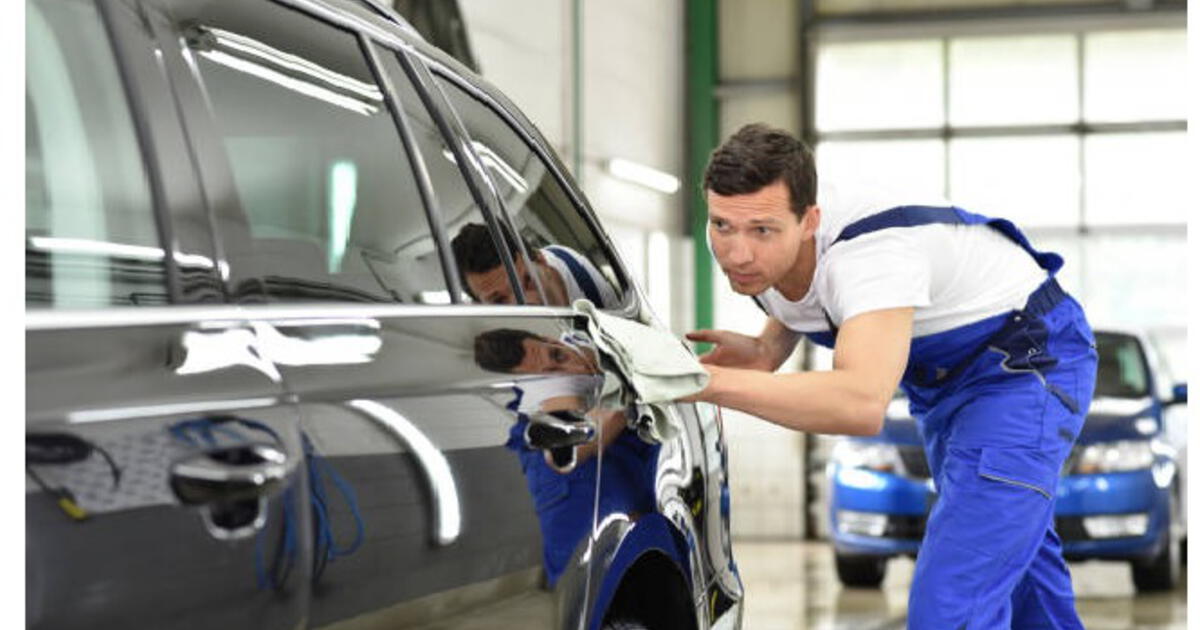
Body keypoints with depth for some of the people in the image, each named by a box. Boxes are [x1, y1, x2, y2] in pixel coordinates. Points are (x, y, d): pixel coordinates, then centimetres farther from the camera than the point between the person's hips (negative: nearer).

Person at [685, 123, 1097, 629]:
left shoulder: (869, 253, -41)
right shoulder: (747, 244, -17)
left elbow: (864, 404, -56)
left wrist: (707, 380, -61)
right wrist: (765, 349, -15)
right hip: (940, 377, 9)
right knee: (1014, 540, 30)